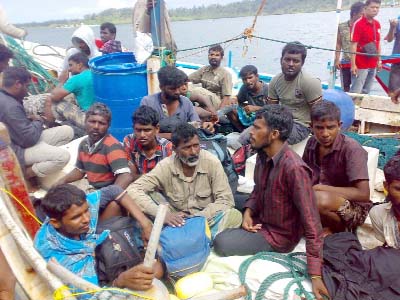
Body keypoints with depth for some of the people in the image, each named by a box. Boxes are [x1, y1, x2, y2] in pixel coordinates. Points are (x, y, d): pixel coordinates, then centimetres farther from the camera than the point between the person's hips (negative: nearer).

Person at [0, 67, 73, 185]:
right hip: (19, 150, -11)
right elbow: (30, 139, -25)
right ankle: (24, 176, -9)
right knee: (63, 156, -30)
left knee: (67, 131, 3)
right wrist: (37, 121, -6)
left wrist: (29, 119, 5)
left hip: (21, 140, 11)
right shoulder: (11, 106, -27)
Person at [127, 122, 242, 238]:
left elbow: (226, 200, -11)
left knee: (234, 215, -29)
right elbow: (133, 190, -19)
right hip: (177, 223, 0)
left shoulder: (212, 162, -12)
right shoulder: (165, 166, -12)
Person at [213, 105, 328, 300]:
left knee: (221, 243, -19)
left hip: (279, 234, -7)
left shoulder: (294, 168, -33)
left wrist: (315, 275, -32)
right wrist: (248, 212, -9)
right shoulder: (262, 155, -7)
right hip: (260, 220, 7)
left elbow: (312, 225, -31)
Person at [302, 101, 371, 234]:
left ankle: (337, 230, -5)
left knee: (319, 199, -36)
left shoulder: (351, 149, -20)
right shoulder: (312, 143, -2)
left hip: (353, 208, -6)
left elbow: (363, 194, -25)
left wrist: (320, 188, -24)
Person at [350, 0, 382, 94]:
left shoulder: (377, 24, 11)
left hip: (373, 65, 7)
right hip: (360, 65, -7)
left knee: (366, 92, 14)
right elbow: (354, 45, -15)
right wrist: (353, 64, -19)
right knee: (355, 92, -5)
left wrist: (379, 60, 16)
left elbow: (377, 43, 18)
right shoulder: (358, 24, -11)